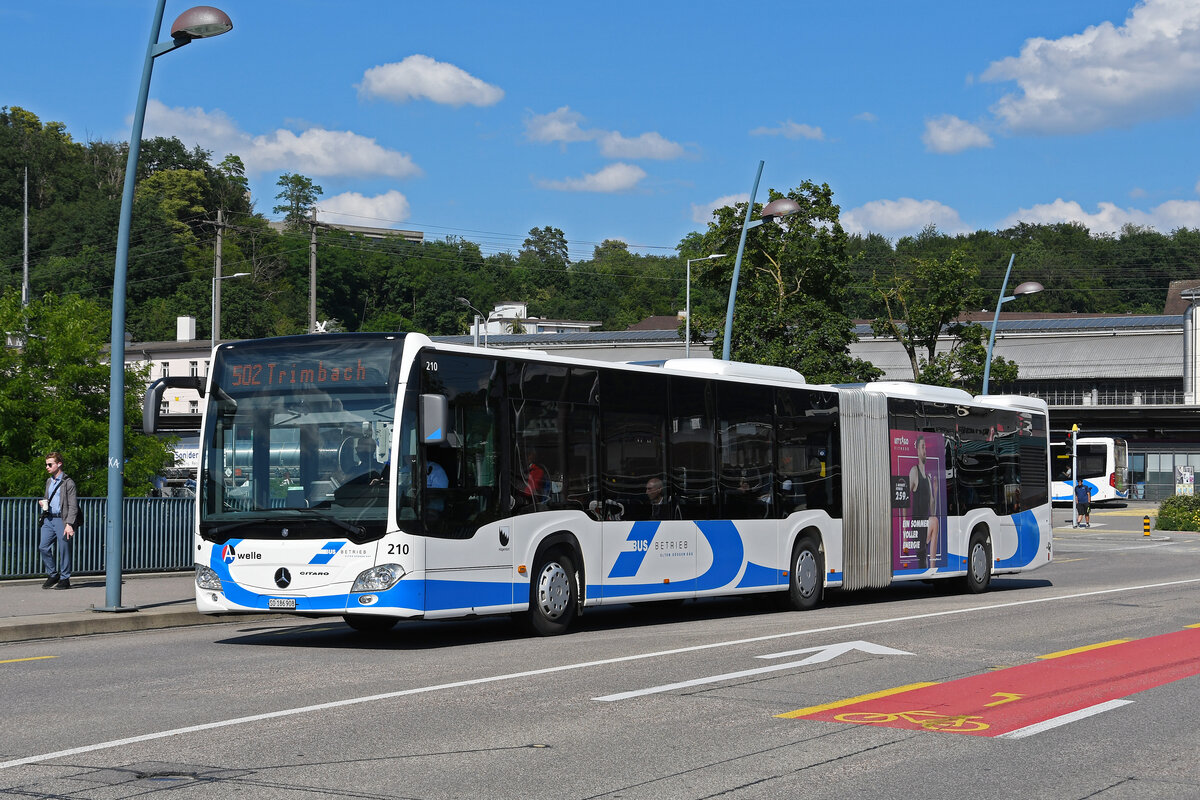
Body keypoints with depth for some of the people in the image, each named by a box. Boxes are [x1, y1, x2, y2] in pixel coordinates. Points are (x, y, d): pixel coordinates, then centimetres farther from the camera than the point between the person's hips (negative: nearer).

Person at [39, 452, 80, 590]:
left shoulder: (68, 483, -5)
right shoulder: (49, 481, 17)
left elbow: (73, 506, -9)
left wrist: (69, 524, -18)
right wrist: (42, 502, 7)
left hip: (61, 520, -7)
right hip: (48, 519, 7)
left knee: (64, 549, -3)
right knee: (43, 547, 0)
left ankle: (65, 579, 5)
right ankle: (52, 575, 14)